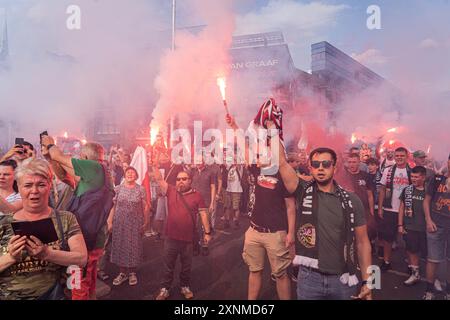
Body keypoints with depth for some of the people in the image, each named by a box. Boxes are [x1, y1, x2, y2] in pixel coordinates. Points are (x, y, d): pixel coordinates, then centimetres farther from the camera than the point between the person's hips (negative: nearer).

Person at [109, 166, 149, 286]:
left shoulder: (141, 189, -2)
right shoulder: (118, 188, 3)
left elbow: (145, 207, -1)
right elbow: (113, 206, 3)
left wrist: (145, 222, -3)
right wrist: (110, 221, -1)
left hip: (135, 223, -1)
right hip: (119, 222, 1)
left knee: (134, 246, 5)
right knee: (120, 245, 7)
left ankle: (132, 273, 22)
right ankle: (123, 273, 22)